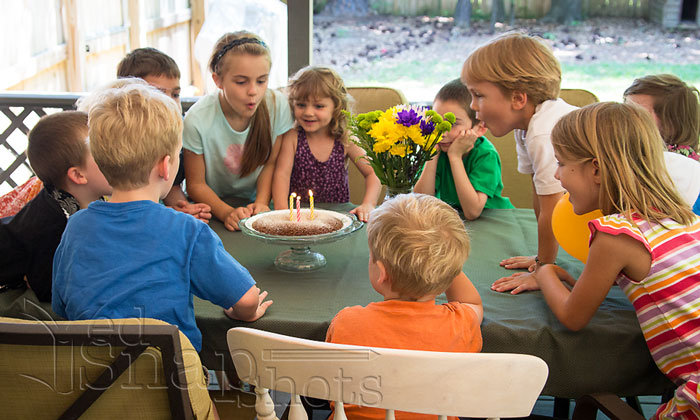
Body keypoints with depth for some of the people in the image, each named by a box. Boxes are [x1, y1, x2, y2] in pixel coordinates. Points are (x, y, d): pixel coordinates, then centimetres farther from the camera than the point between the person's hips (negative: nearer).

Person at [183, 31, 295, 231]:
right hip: (213, 208, 0)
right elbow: (195, 184, -12)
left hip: (252, 201, 0)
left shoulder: (277, 105, -16)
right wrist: (227, 213, -27)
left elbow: (270, 163, -2)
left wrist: (261, 203, -16)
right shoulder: (197, 120, -23)